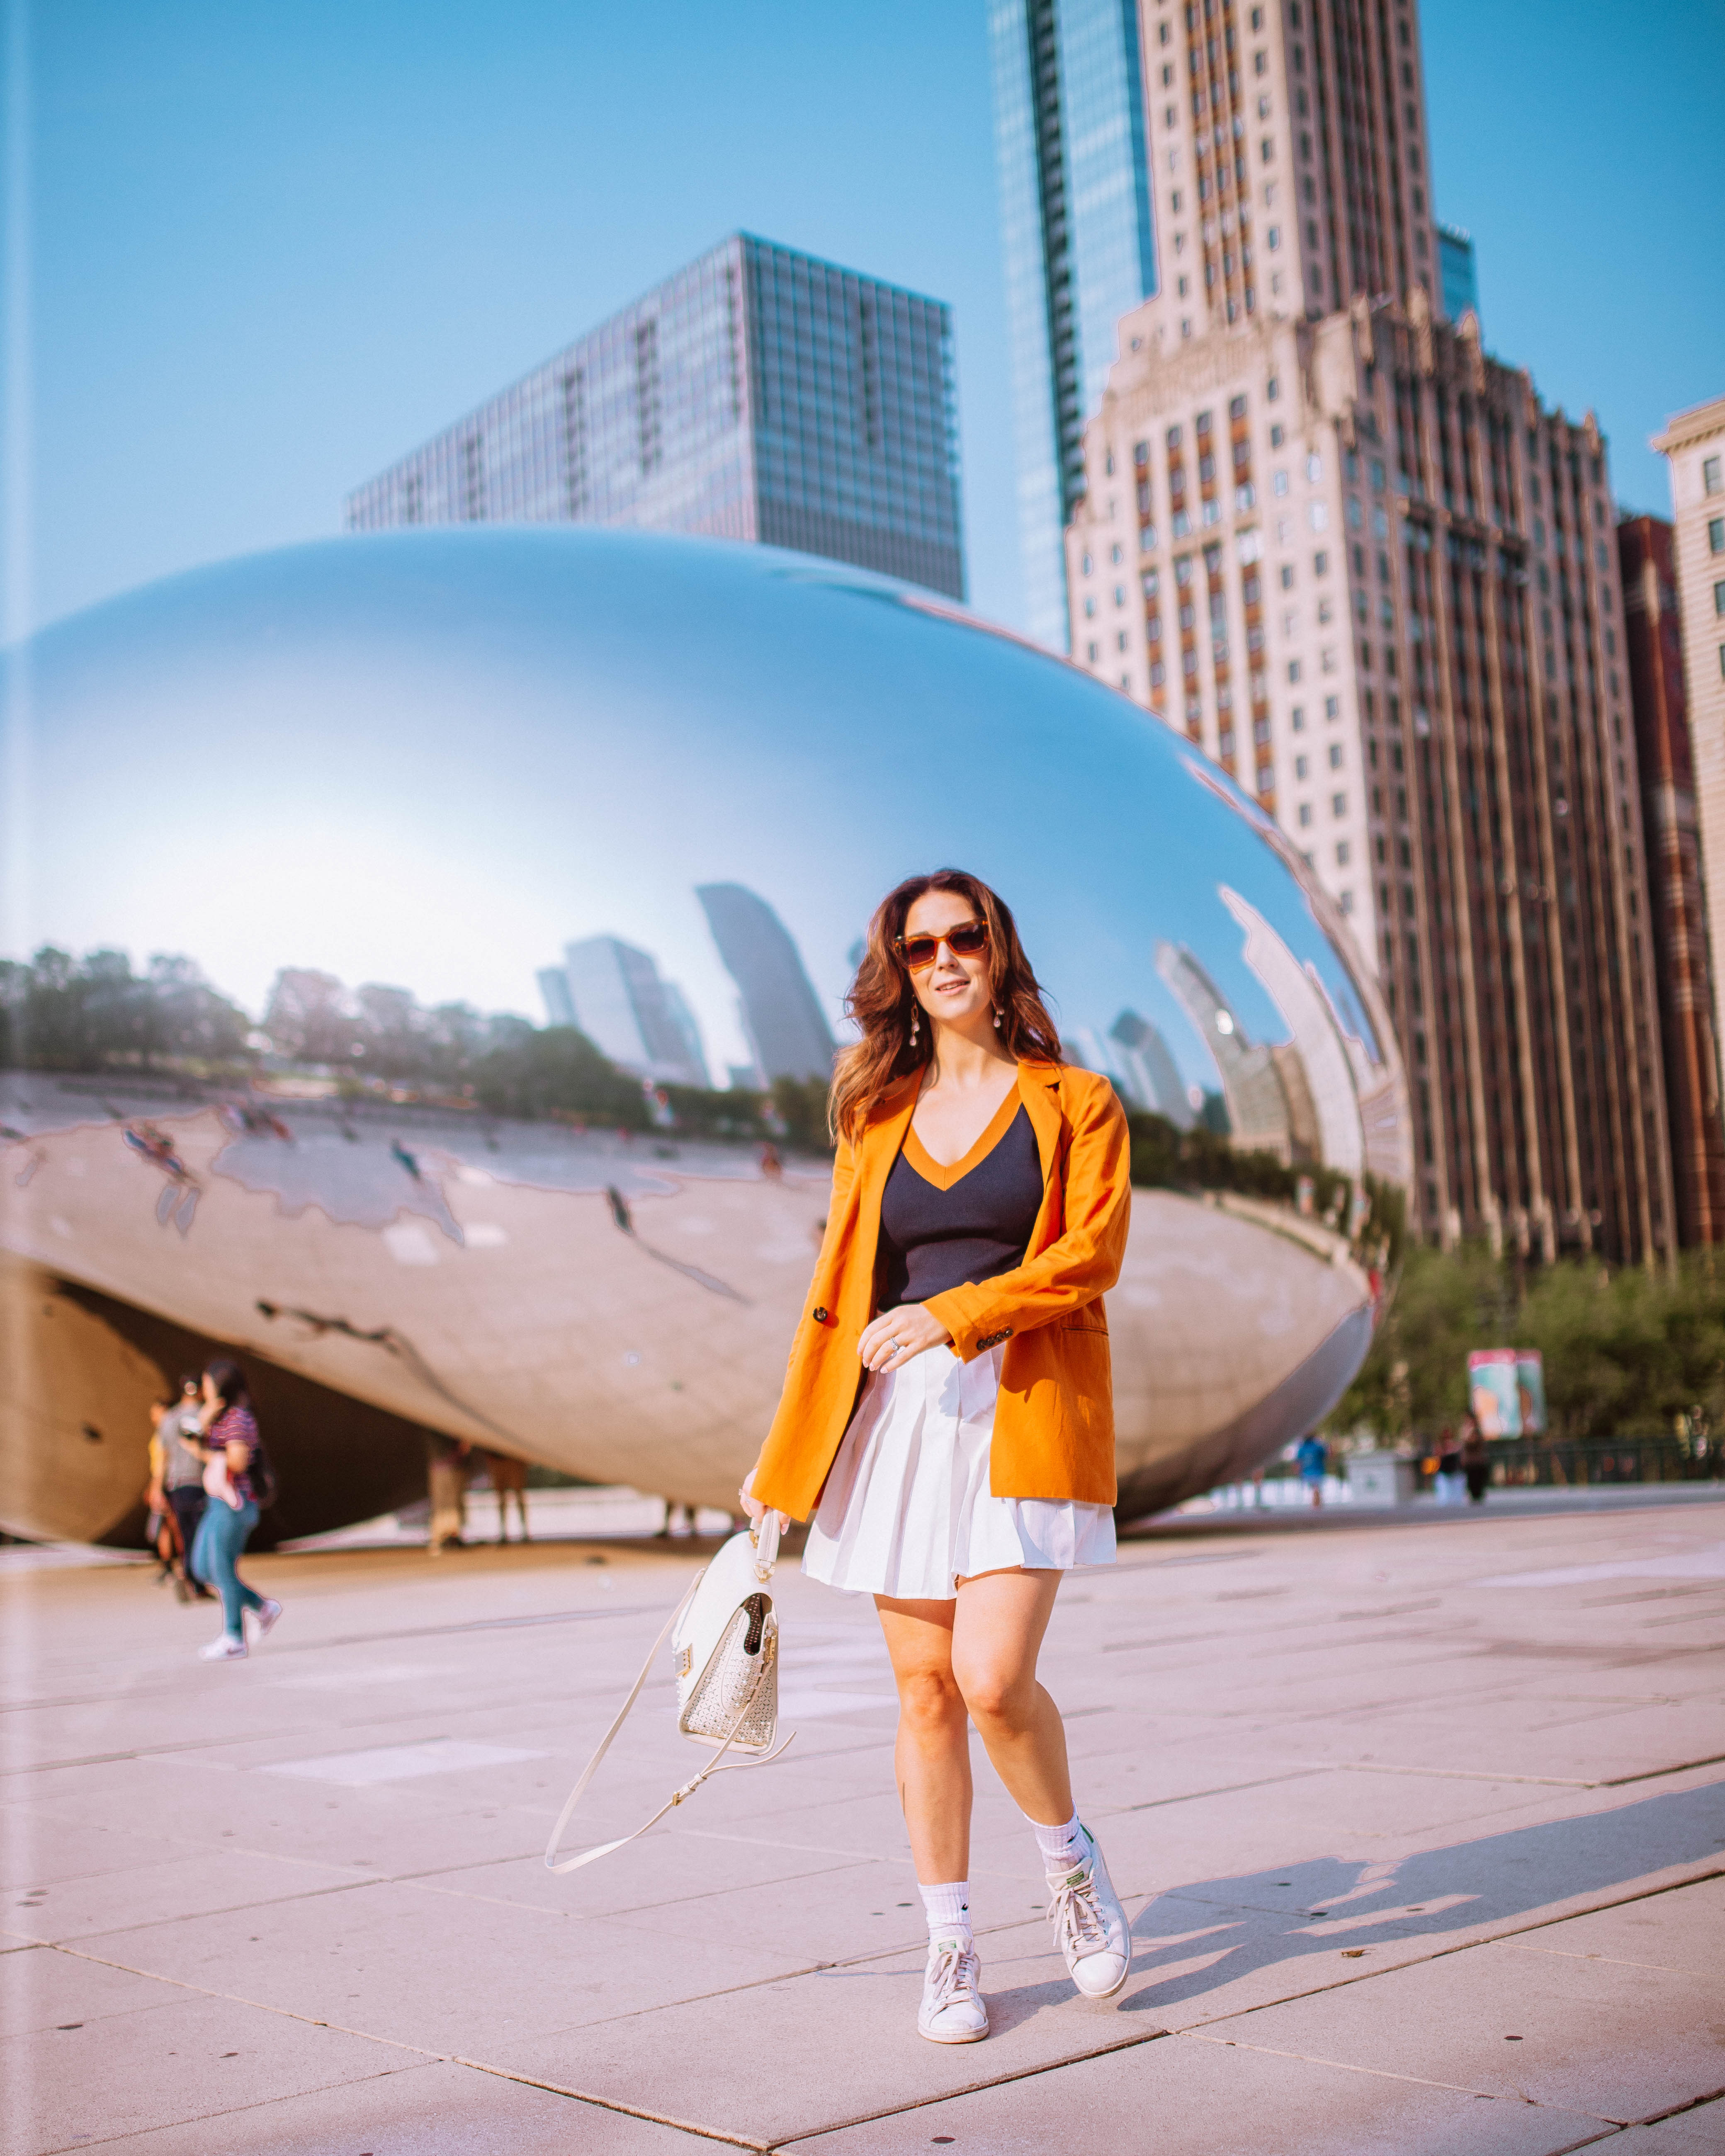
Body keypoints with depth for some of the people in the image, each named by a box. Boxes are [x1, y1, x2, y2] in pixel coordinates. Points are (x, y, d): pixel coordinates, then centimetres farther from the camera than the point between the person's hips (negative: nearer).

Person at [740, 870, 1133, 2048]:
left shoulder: (1076, 1104, 6)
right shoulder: (876, 1117, 15)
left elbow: (1090, 1258, -6)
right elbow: (841, 1289, 14)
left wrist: (953, 1315, -19)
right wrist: (785, 1458, 11)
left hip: (1027, 1414, -3)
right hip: (895, 1416, 3)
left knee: (994, 1680, -15)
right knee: (925, 1688, 4)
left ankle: (1070, 1853, 16)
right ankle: (952, 1945, 19)